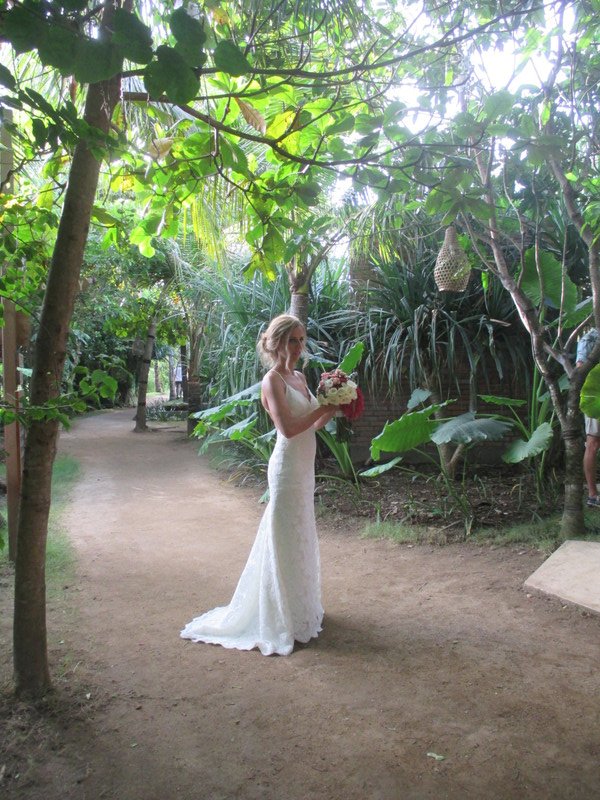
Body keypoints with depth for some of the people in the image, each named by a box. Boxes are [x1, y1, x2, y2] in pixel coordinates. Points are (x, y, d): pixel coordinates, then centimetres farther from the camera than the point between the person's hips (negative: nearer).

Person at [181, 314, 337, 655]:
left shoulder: (300, 377, 12)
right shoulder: (273, 380, -13)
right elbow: (288, 428, -22)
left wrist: (331, 410, 0)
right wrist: (323, 407, -15)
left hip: (305, 467, 9)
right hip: (288, 468, -9)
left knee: (301, 537, 18)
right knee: (285, 540, 0)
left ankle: (299, 608, 35)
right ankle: (282, 620, 14)